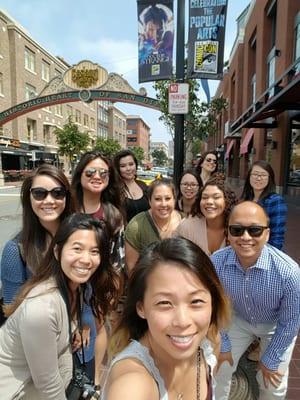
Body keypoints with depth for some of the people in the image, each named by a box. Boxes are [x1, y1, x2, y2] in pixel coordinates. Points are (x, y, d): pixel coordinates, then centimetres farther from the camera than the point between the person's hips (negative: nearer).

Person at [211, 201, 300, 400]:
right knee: (219, 370, 9)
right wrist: (223, 345, -3)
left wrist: (270, 361, -7)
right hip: (239, 319, 2)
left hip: (276, 326, -1)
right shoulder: (216, 262, -31)